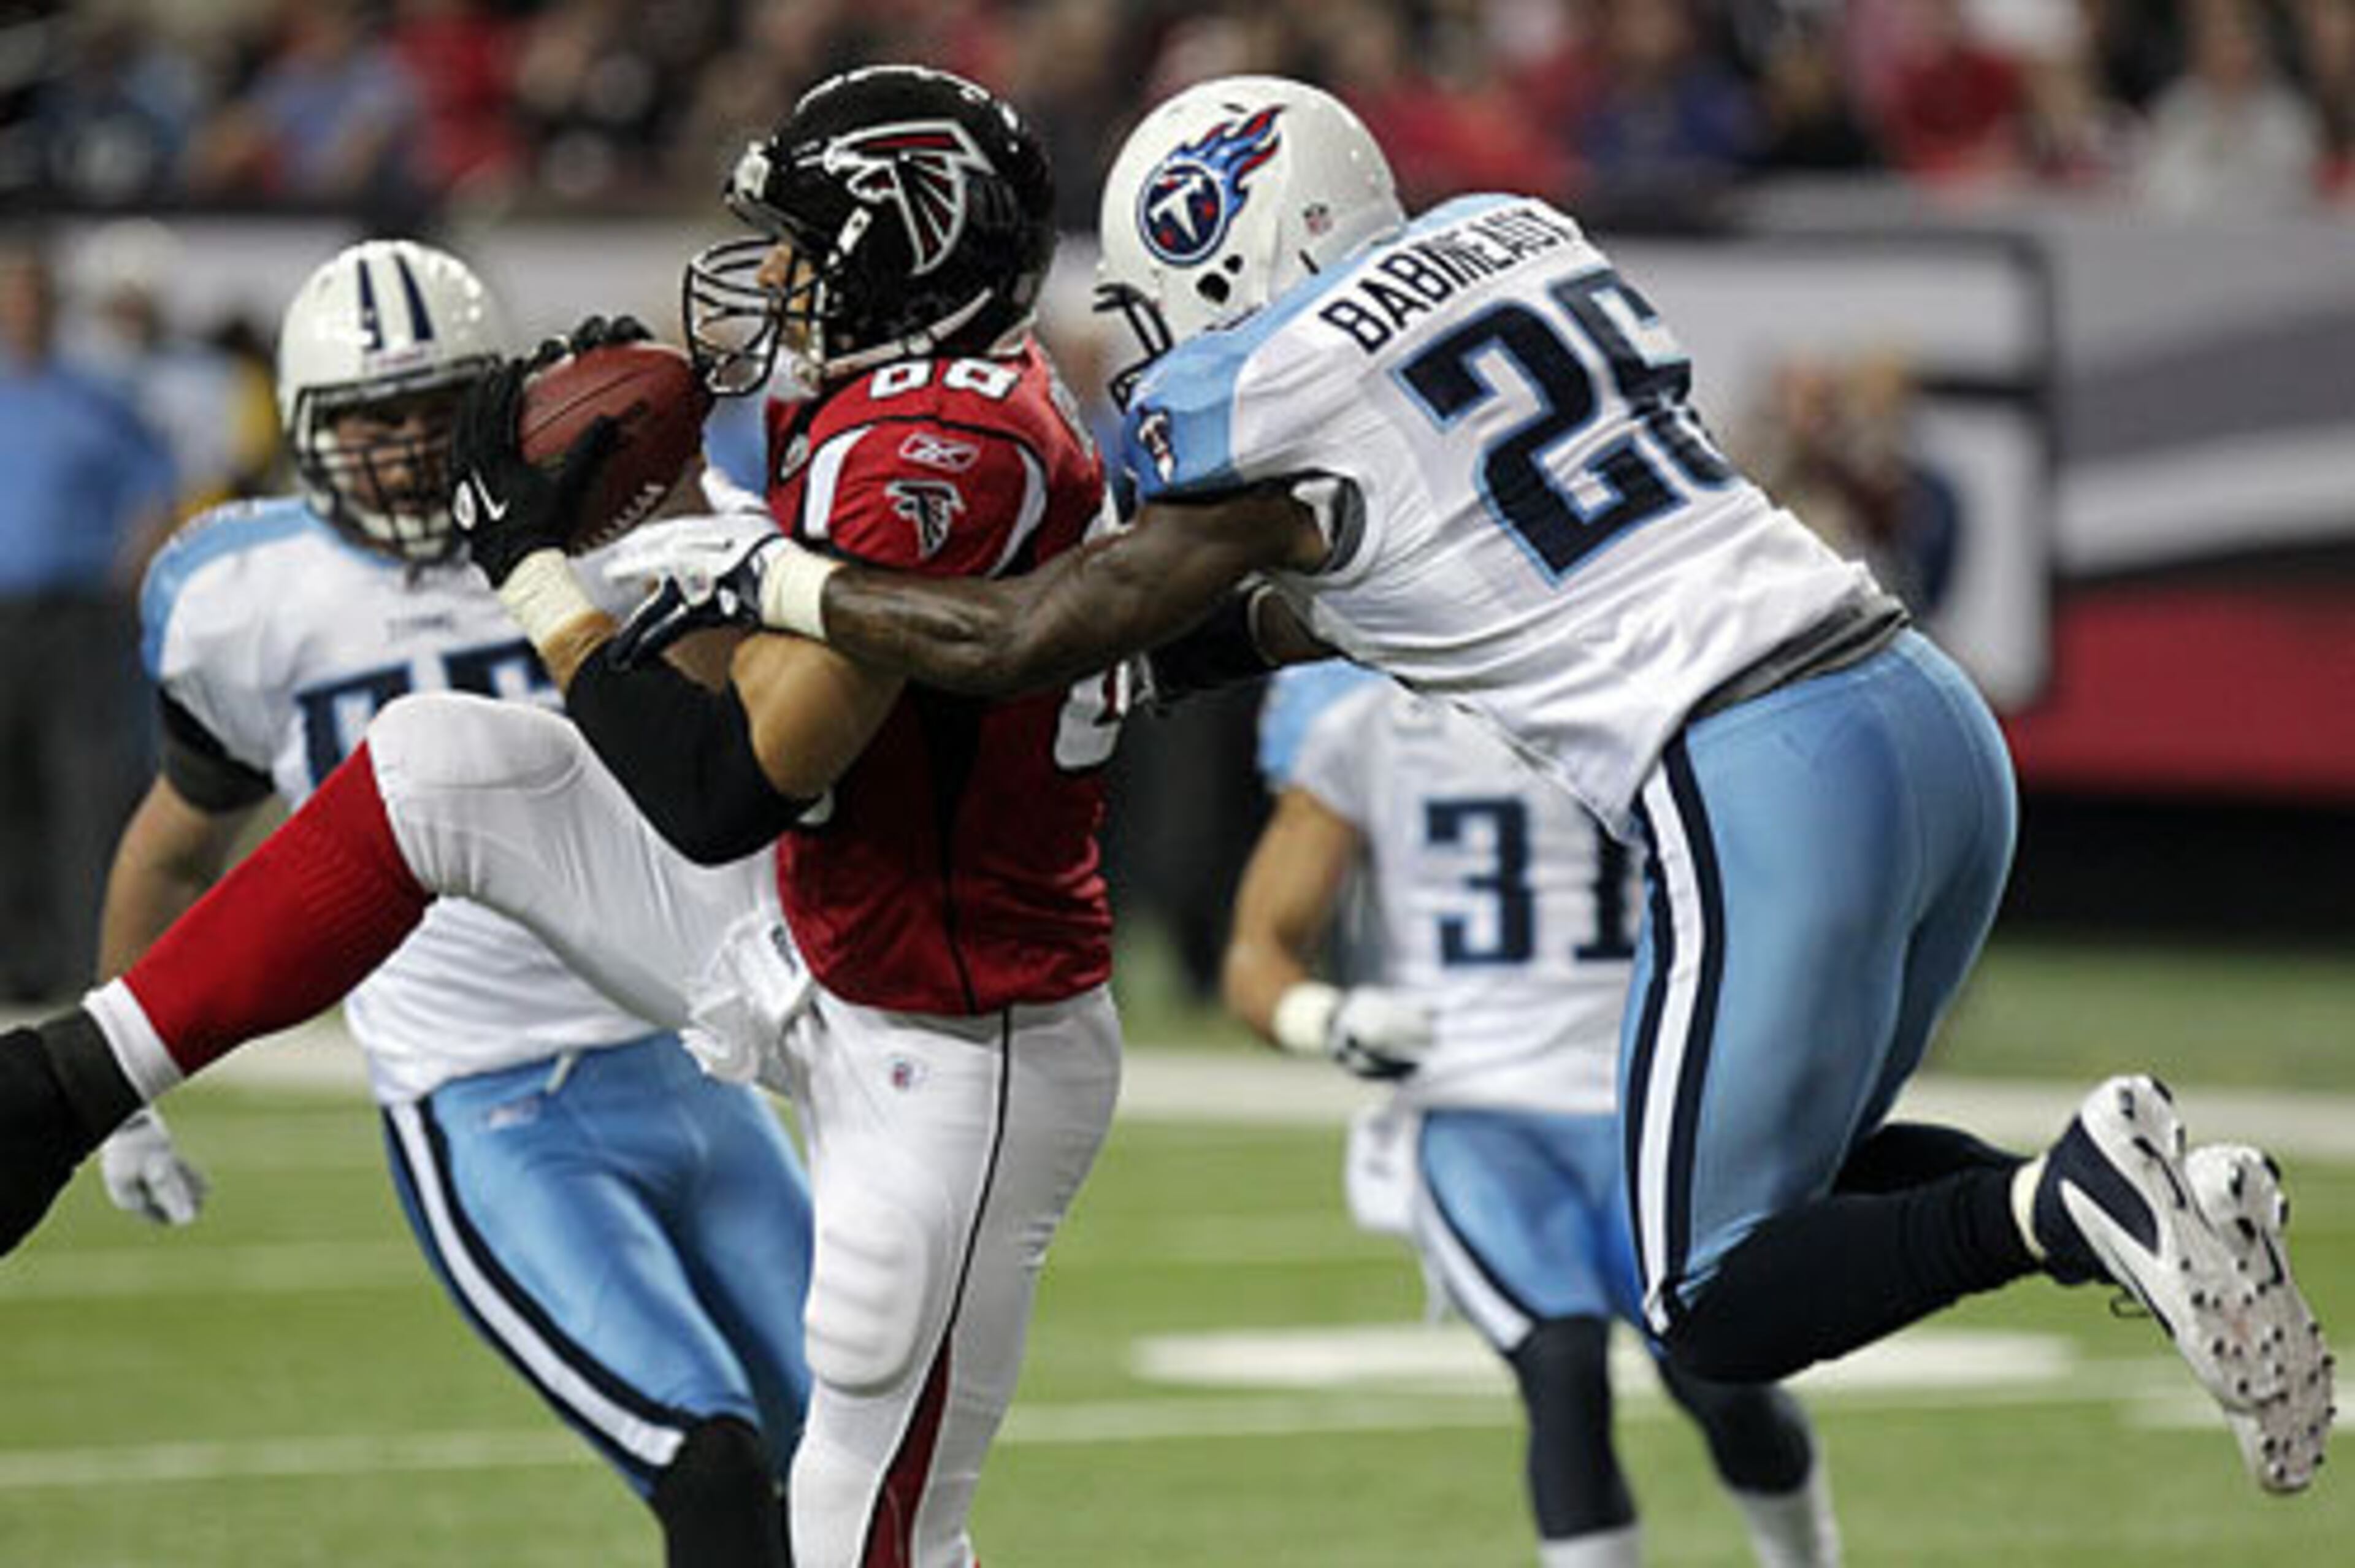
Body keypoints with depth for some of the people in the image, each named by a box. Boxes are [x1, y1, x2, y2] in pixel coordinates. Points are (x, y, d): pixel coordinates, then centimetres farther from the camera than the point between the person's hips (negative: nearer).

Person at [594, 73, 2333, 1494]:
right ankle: (2116, 1193, -1)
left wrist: (772, 581, 17)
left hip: (1765, 797, -8)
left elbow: (1016, 641, 5)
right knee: (1796, 1179, 24)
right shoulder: (1517, 241, 17)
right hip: (1938, 718, 8)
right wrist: (1239, 627, 29)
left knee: (1719, 1306, 4)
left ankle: (2065, 1205, -17)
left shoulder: (1275, 410, -4)